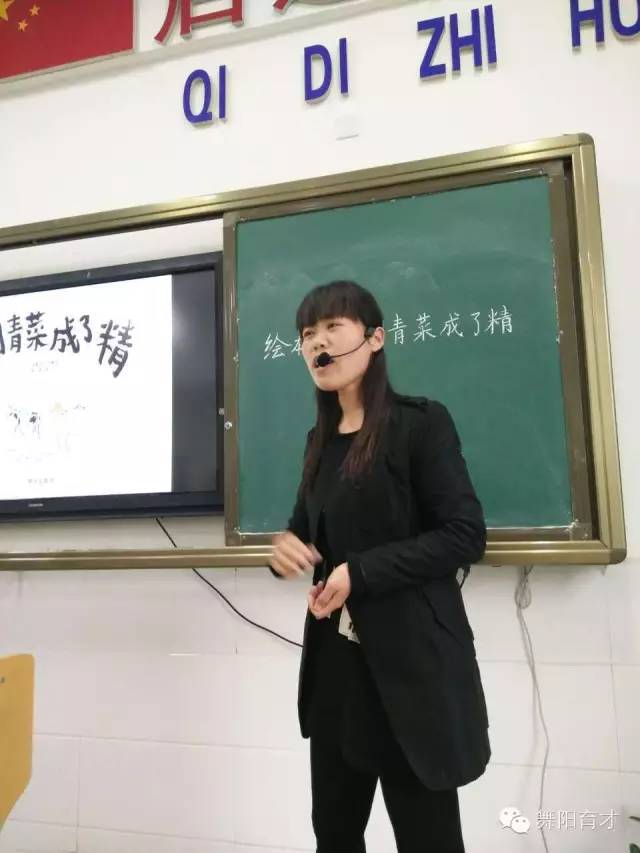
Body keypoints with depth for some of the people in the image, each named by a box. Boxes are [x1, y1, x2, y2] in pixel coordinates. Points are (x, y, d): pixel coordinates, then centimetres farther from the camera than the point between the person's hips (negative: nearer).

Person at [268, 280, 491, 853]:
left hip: (411, 659, -6)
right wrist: (286, 547, -4)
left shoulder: (421, 422, -8)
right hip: (336, 659, 6)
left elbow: (466, 535, -14)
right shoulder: (320, 439, 10)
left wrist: (361, 573, -18)